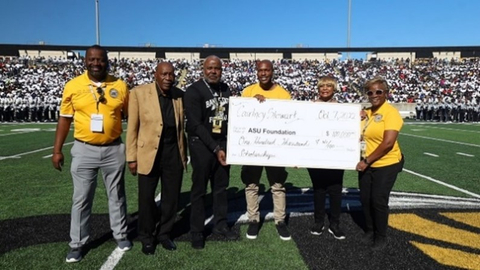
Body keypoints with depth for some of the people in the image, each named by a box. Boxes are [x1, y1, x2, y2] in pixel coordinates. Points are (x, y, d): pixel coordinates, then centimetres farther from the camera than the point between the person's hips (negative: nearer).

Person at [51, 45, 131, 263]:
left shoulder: (120, 86, -2)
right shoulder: (72, 86, -3)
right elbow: (65, 119, 3)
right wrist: (57, 150, 1)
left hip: (114, 149, 0)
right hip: (84, 150, 0)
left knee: (116, 195, 13)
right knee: (81, 198, 8)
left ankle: (121, 235, 30)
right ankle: (77, 244, 23)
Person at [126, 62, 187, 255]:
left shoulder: (180, 95, 4)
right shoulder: (139, 93, -7)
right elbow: (132, 127, -5)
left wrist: (184, 153, 11)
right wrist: (132, 157, -6)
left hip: (173, 153, 3)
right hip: (149, 152, -3)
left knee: (171, 196, 11)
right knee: (146, 197, 8)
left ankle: (165, 233, 32)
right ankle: (146, 237, 28)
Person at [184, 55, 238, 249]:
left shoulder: (225, 89, 8)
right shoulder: (194, 90, -11)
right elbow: (196, 124, -16)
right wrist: (215, 148, -17)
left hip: (223, 142, 6)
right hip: (202, 145, -5)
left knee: (221, 186, 14)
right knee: (199, 189, 5)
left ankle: (220, 225, 29)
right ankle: (197, 231, 18)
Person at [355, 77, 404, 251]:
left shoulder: (390, 112, -14)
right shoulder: (365, 113, 7)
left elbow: (388, 143, -22)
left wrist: (367, 161, -18)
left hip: (385, 165, -6)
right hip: (366, 165, 6)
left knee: (378, 201, 2)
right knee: (365, 199, 13)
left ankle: (381, 237, 22)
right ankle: (369, 231, 33)